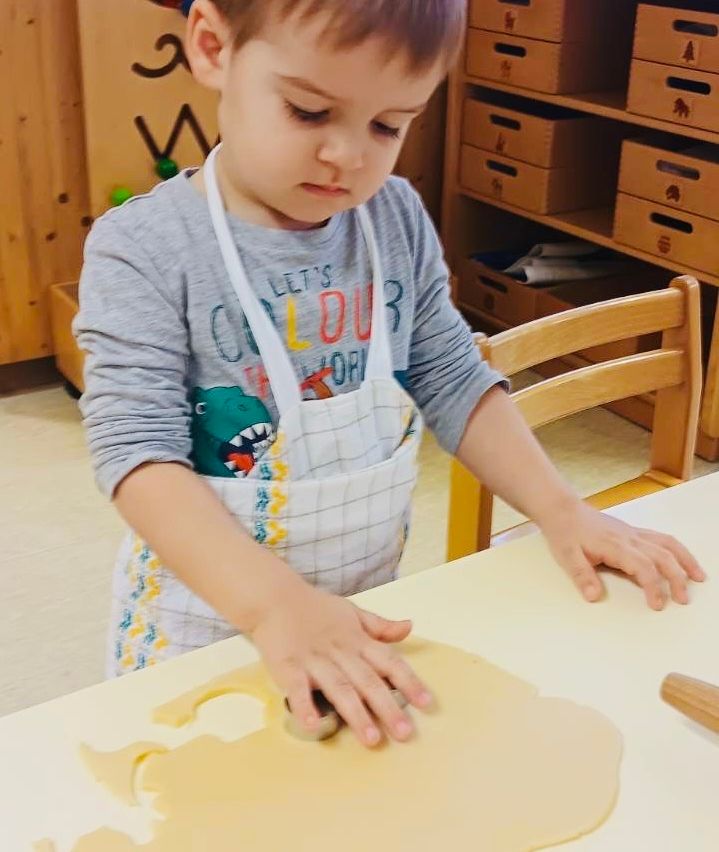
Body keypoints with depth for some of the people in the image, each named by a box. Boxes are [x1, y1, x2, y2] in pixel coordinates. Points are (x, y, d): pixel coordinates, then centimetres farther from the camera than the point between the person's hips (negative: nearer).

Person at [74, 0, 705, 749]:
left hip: (367, 607, 4)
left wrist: (559, 511, -9)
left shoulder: (399, 221, -4)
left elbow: (454, 383, 2)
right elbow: (138, 452, -26)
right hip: (210, 619, -4)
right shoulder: (144, 249, -19)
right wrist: (274, 601, -38)